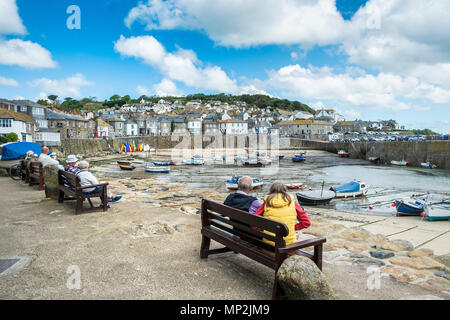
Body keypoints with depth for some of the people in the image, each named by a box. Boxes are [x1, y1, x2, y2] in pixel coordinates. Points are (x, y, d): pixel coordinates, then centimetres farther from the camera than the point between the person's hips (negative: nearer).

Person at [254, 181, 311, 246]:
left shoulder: (266, 203, -1)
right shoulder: (292, 203, 0)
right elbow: (307, 222, 2)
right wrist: (292, 228, 11)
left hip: (269, 243, 0)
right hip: (289, 243, 0)